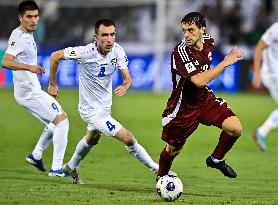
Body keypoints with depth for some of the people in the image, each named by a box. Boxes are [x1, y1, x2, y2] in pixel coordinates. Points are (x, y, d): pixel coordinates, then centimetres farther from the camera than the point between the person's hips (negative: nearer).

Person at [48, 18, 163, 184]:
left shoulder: (117, 51, -13)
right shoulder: (86, 52, -27)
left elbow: (127, 78, -16)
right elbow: (55, 56, -16)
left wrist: (125, 87, -39)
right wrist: (53, 84, -9)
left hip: (105, 106, 7)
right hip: (91, 110, -7)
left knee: (92, 139, 33)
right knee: (128, 138, -13)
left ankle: (71, 168, 56)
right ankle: (157, 169, 1)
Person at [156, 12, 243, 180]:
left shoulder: (208, 41, -6)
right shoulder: (180, 52, -28)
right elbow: (199, 81, -38)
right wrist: (226, 63, -34)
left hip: (205, 98, 5)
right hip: (183, 106, -5)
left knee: (235, 128, -15)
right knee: (174, 149, 10)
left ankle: (216, 159, 11)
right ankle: (161, 177, 40)